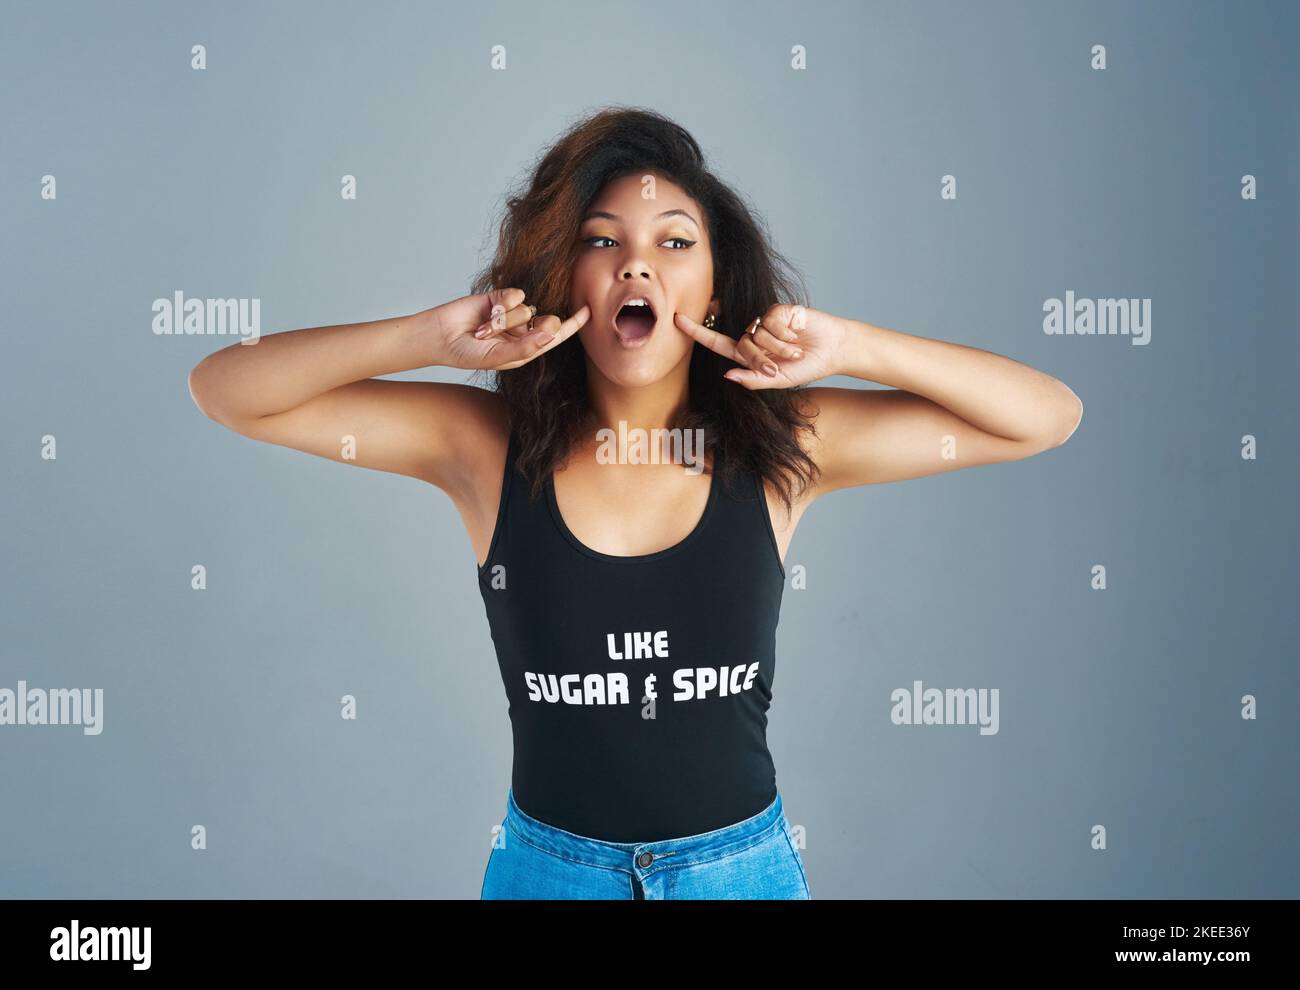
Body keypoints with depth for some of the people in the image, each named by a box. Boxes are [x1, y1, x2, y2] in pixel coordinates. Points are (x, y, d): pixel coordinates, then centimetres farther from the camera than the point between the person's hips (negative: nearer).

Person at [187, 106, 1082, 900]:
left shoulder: (781, 445, -9)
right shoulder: (486, 443, -10)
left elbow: (1048, 417, -9)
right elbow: (225, 389, -11)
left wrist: (852, 346, -21)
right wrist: (434, 338, -24)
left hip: (742, 865, 1)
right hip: (547, 866, 0)